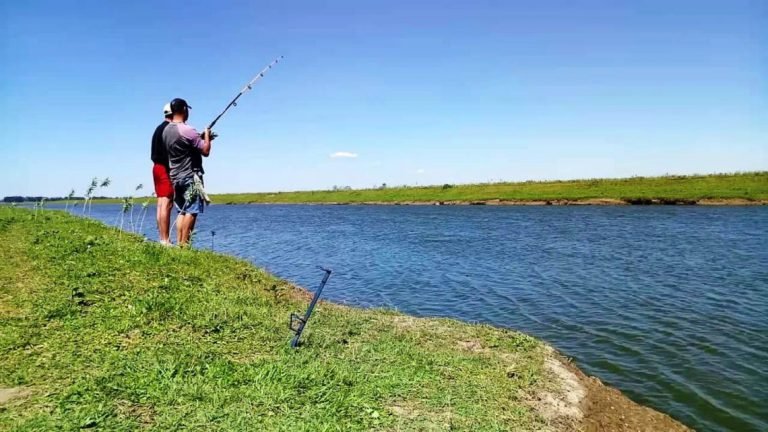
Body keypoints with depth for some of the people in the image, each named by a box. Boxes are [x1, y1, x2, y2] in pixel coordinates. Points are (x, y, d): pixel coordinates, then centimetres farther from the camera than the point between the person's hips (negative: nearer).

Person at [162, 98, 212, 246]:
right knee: (192, 211, -6)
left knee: (182, 211, 12)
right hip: (190, 177, -8)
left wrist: (200, 137, 21)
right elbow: (205, 151, -14)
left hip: (175, 177, 8)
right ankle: (184, 244, -9)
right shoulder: (187, 130, -16)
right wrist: (207, 136, 2)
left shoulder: (166, 130, 10)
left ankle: (179, 243, 8)